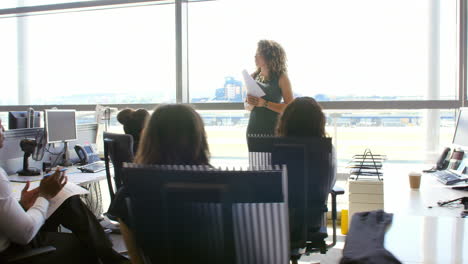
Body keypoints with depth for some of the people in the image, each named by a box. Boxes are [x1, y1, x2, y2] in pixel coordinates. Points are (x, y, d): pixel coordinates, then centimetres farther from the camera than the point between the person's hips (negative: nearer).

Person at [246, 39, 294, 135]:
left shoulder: (281, 78, -3)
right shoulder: (253, 77, 10)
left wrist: (265, 103, -15)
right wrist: (250, 104, -3)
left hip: (273, 130, -4)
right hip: (254, 128, 4)